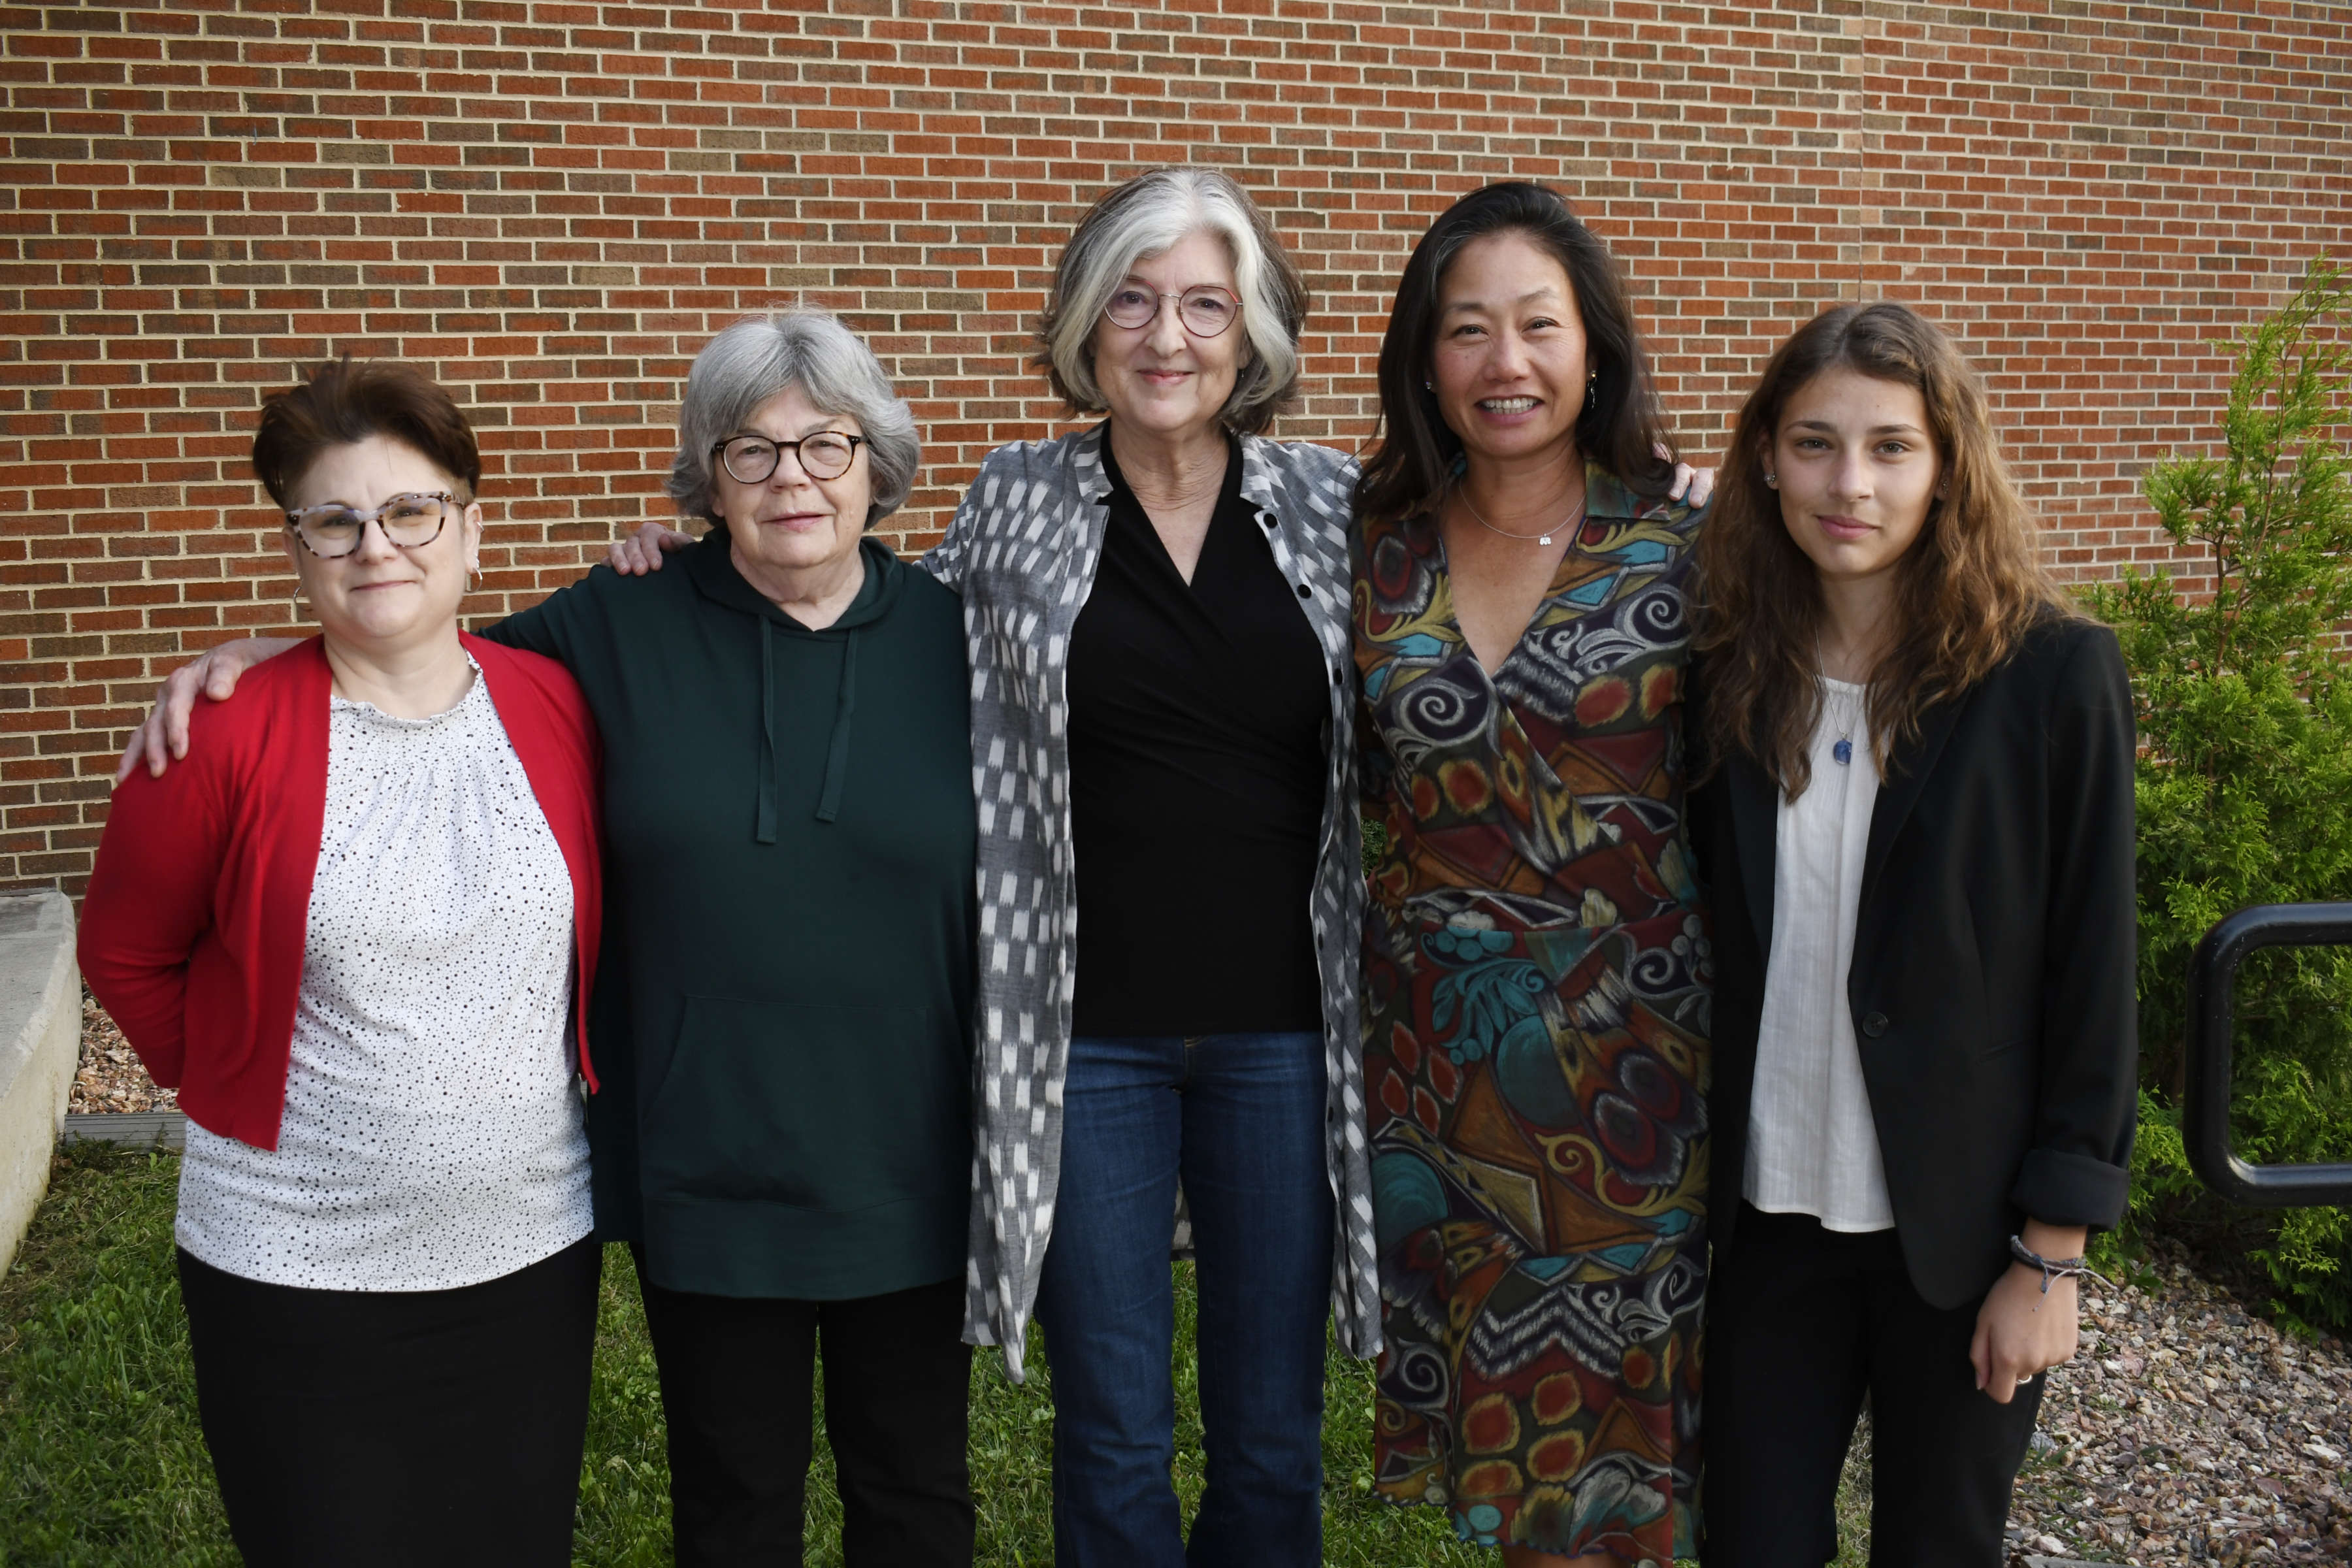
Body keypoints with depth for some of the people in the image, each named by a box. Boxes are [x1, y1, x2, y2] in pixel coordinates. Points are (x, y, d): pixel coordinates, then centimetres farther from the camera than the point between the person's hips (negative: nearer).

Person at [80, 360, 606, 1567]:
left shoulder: (557, 707, -3)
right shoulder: (226, 738, -11)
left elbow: (613, 925, 11)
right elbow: (126, 952, 2)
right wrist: (228, 1089, 3)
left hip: (534, 1249, 3)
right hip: (296, 1277, -2)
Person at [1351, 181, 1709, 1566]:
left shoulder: (1684, 550, -6)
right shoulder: (1379, 552, 2)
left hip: (1637, 1045, -2)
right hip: (1439, 1054, 3)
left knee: (1618, 1423, 9)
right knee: (1497, 1401, 14)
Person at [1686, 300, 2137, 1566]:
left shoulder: (2054, 675, -10)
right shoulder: (1731, 673, 0)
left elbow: (2092, 976, -8)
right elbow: (1706, 944, 6)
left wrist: (2052, 1256, -8)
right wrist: (1689, 1194, 3)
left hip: (1958, 1228, -2)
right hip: (1770, 1219, 3)